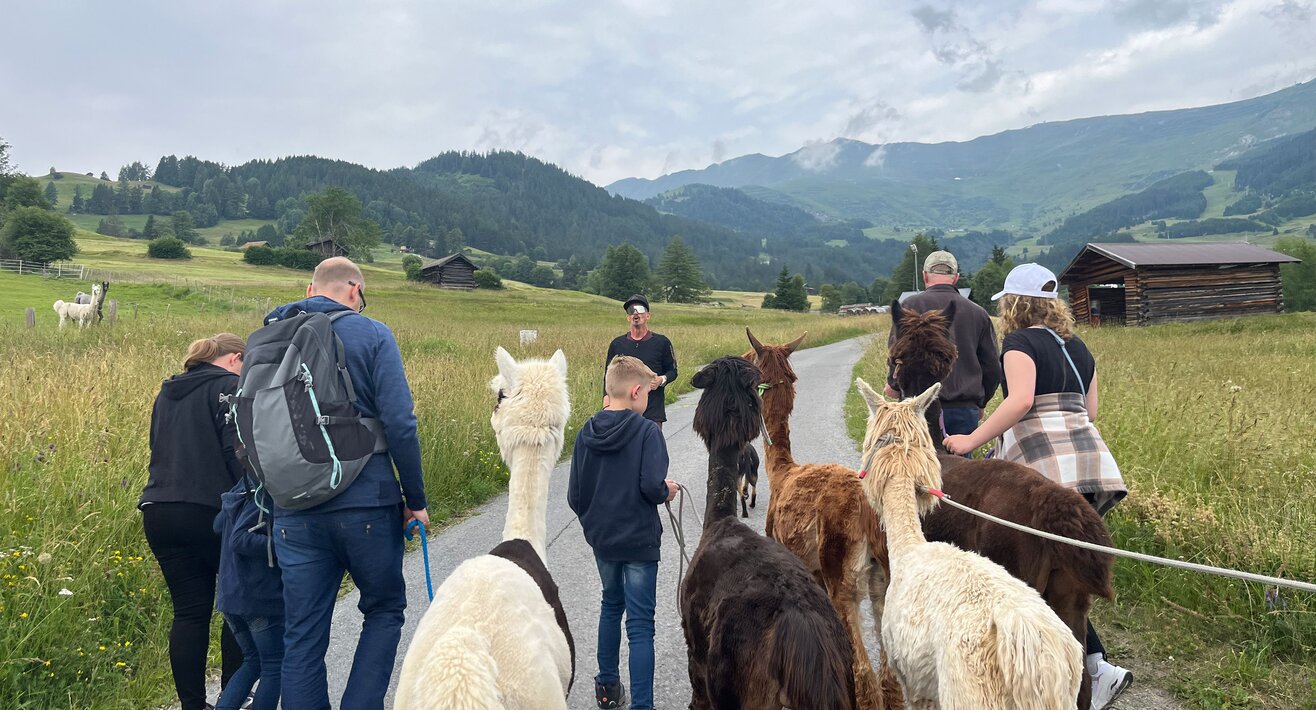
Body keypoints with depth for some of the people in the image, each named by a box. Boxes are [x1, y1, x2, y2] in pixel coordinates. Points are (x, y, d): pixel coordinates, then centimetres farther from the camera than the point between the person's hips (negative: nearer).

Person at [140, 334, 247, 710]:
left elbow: (162, 450, 23)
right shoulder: (228, 387, -5)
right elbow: (238, 451, -16)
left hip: (159, 512, 7)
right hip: (212, 511, -7)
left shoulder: (167, 393, 20)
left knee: (189, 612, 11)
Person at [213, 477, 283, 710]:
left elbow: (219, 525, 20)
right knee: (274, 667, 7)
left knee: (253, 661, 21)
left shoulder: (244, 488, 7)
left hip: (229, 594, 9)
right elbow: (240, 540, -25)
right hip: (262, 597, -8)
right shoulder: (265, 496, -20)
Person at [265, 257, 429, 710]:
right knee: (384, 609, 17)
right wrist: (415, 498, -3)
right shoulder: (371, 334, -5)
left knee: (302, 637, 11)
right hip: (365, 505, -4)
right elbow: (400, 424, -12)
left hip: (293, 514, 4)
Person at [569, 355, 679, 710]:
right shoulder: (646, 431, -16)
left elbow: (575, 495, 1)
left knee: (611, 605, 25)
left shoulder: (586, 433, -1)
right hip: (639, 541, -5)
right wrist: (667, 491, -3)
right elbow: (651, 486, -25)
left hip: (602, 539, 6)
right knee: (640, 624, 2)